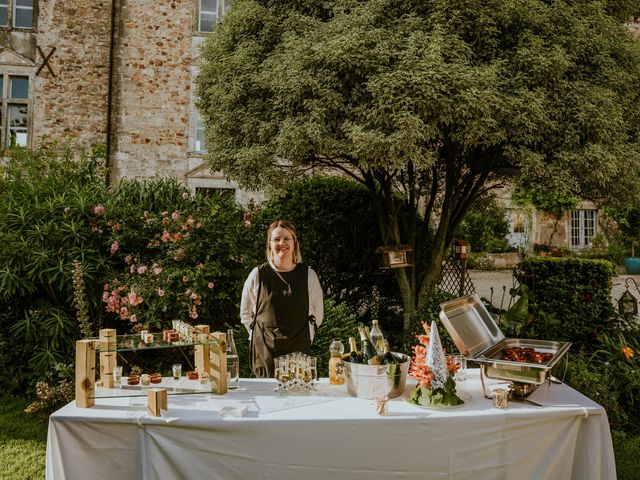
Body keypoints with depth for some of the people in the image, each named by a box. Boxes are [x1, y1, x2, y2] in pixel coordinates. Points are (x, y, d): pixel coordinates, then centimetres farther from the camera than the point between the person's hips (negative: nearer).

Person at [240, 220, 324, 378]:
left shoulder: (308, 275, 3)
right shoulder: (257, 275, 1)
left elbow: (317, 314, 13)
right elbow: (246, 314, 13)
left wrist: (304, 336, 8)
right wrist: (258, 335, 6)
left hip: (298, 348, 1)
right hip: (265, 348, 0)